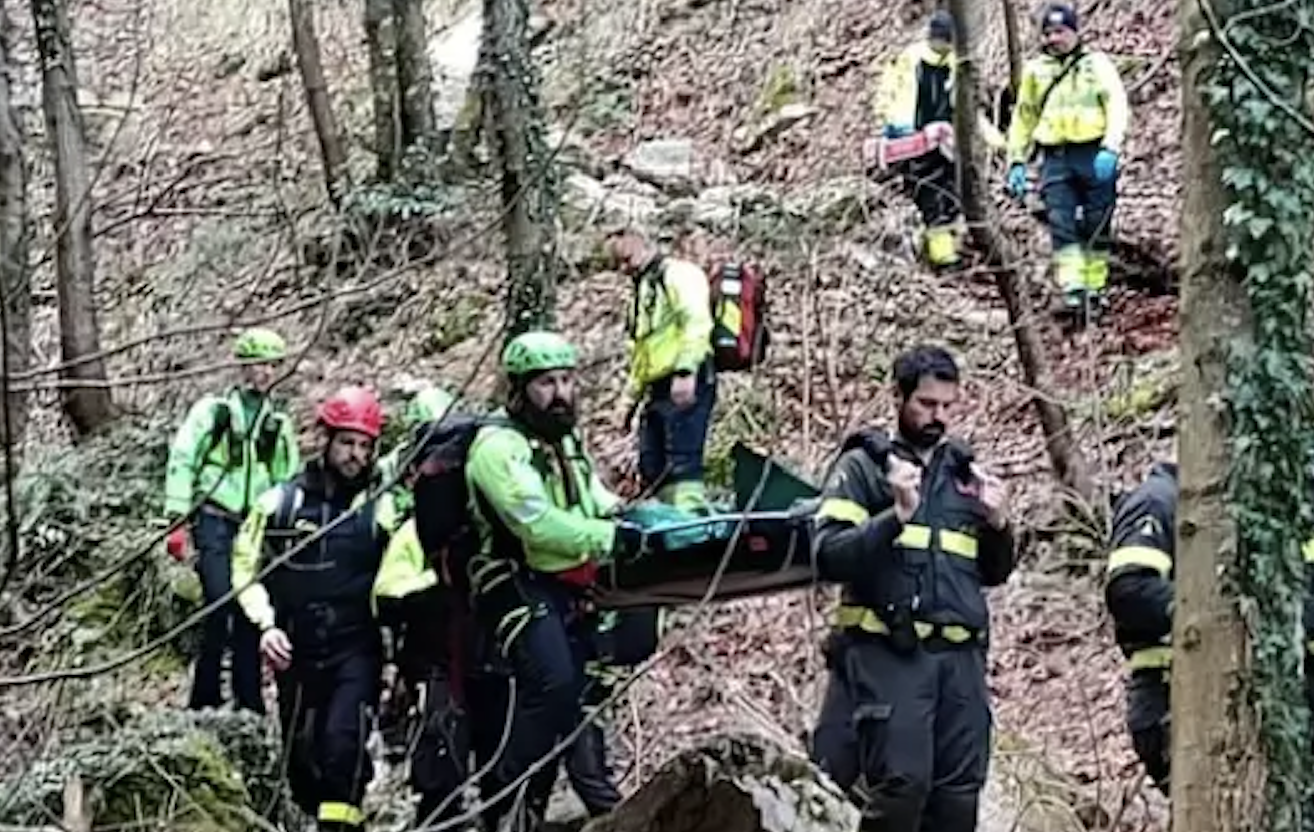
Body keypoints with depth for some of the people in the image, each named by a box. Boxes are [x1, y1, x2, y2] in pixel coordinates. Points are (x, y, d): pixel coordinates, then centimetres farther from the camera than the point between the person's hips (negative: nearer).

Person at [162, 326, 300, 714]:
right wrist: (178, 521, -8)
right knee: (220, 605, -16)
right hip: (215, 522, -4)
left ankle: (249, 701, 8)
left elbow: (288, 481, 21)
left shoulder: (278, 423, 14)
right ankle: (205, 699, -9)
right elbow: (181, 461, -2)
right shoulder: (212, 410, 1)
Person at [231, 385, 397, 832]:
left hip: (355, 650, -2)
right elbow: (247, 565, 7)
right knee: (301, 760, 10)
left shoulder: (381, 507, 0)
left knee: (343, 744, -21)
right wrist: (266, 624, -7)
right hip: (296, 653, 3)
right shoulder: (280, 501, 3)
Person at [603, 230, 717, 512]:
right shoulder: (642, 289, 29)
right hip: (656, 391, 10)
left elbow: (696, 323, -16)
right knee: (653, 469, 5)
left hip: (684, 386, -10)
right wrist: (633, 394, 23)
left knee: (683, 464, -17)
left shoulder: (678, 273, -1)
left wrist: (685, 371, -27)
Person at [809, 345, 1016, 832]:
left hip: (961, 658, 5)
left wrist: (998, 526, 4)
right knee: (901, 782, -17)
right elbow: (829, 557, -6)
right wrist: (896, 516, -17)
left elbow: (994, 573, 23)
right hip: (888, 655, -5)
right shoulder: (863, 466, 5)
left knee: (959, 792, 1)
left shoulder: (965, 472, 20)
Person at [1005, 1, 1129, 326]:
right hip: (1056, 157, 2)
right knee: (1061, 225, -12)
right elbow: (1024, 117, 20)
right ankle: (1072, 293, -17)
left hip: (1094, 154, -2)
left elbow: (1117, 104, -6)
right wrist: (1016, 162, 13)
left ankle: (1094, 291, 14)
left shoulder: (1097, 63, 3)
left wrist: (1111, 148, -19)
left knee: (1097, 226, 3)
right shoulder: (1035, 70, 13)